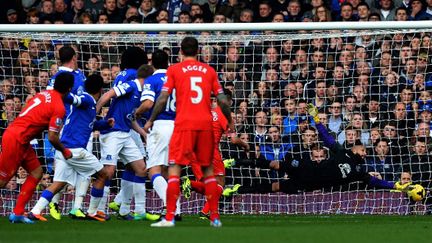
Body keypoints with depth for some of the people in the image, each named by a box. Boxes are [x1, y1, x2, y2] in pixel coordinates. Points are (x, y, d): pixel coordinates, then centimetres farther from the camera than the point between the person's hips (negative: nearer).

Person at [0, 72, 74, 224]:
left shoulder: (44, 94, 9)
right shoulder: (59, 107, -15)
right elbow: (52, 138, -16)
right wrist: (65, 151, 1)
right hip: (16, 140, -9)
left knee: (37, 172, 10)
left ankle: (18, 213, 9)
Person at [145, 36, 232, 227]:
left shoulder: (174, 70, 4)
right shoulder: (209, 71, 11)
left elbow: (162, 99, -2)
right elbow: (223, 101, 9)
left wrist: (150, 121, 9)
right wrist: (229, 121, 24)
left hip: (184, 124, -3)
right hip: (206, 124, 3)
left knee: (174, 168, -2)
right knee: (208, 169, 13)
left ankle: (169, 217, -12)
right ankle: (215, 217, 11)